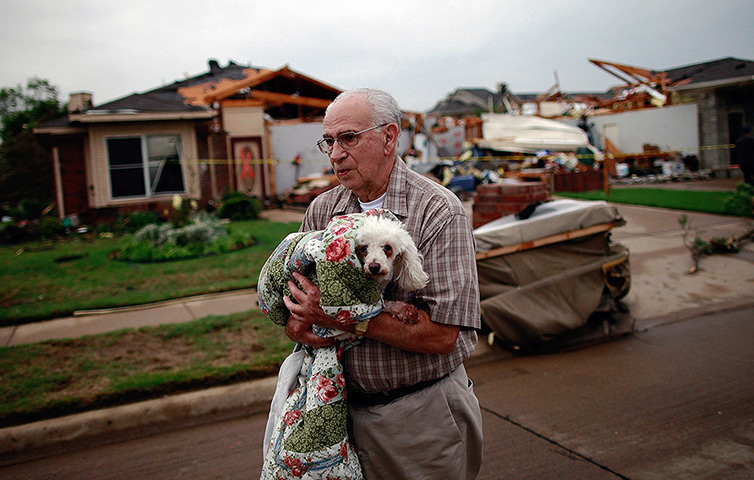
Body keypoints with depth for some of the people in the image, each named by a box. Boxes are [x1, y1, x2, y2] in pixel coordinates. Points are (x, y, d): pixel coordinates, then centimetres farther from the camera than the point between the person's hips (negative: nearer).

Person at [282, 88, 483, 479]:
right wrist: (295, 322, -15)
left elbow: (442, 335, -22)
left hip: (422, 418, -4)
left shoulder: (438, 212, -15)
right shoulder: (322, 210, 3)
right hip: (347, 410, 5)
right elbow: (281, 290, 8)